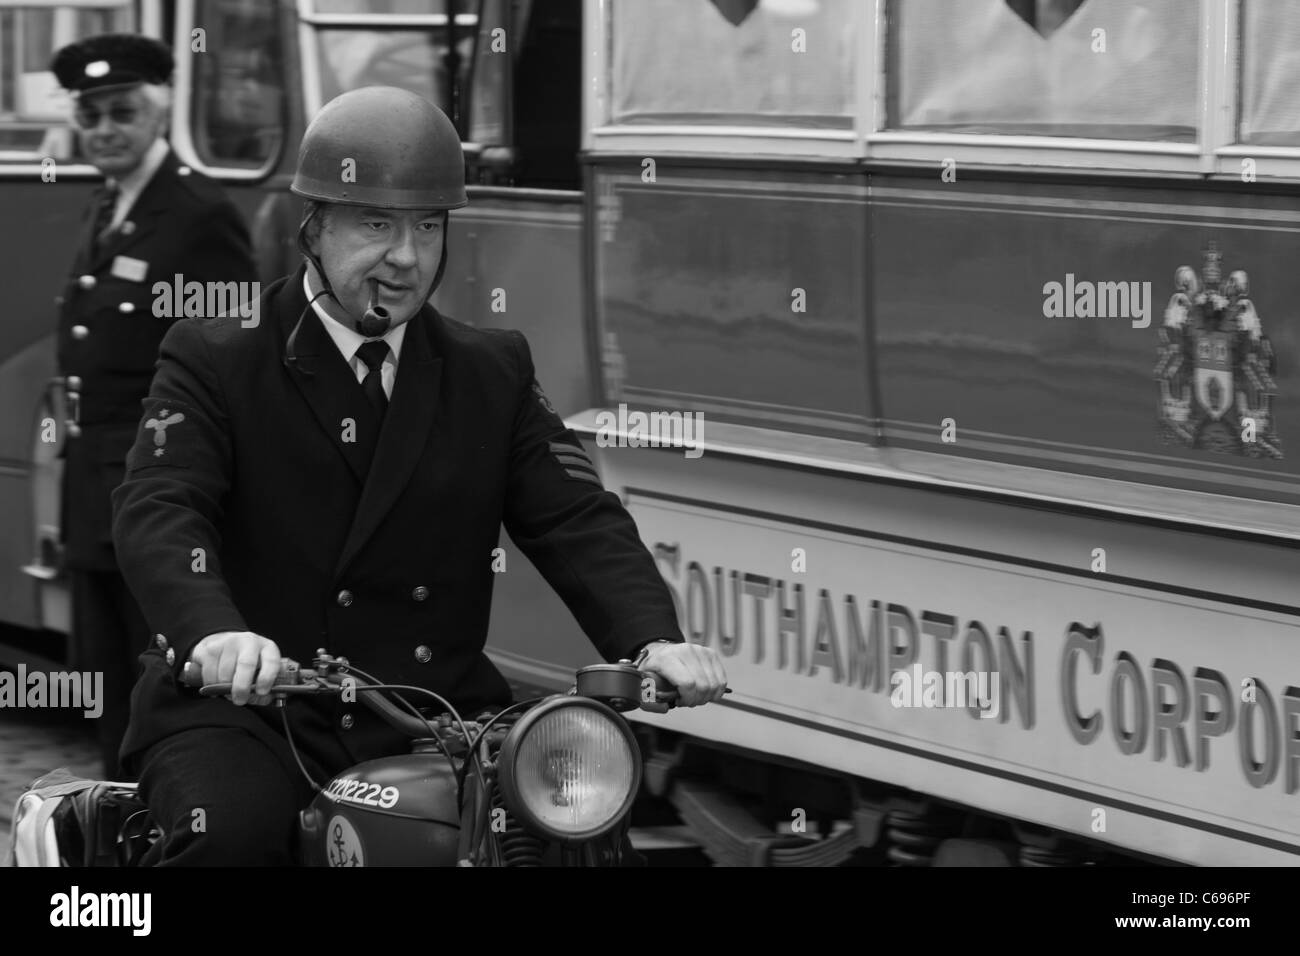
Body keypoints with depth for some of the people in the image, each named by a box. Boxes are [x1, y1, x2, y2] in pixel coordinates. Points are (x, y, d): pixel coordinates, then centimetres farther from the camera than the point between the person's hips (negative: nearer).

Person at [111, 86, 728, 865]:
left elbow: (578, 522, 2)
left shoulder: (494, 374, 14)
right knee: (230, 833, -34)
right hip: (242, 711, -3)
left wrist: (653, 640, -20)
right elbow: (158, 513, -13)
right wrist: (213, 630, -36)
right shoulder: (214, 362, 3)